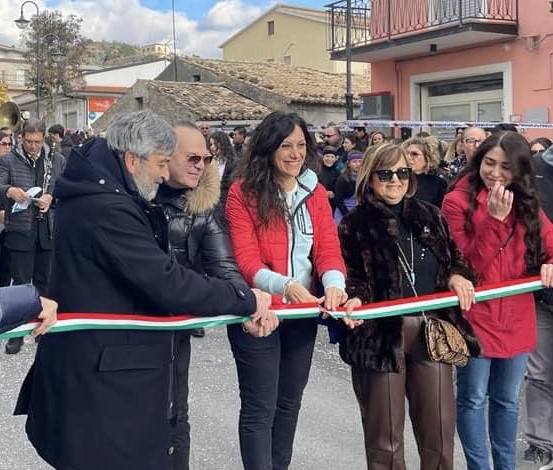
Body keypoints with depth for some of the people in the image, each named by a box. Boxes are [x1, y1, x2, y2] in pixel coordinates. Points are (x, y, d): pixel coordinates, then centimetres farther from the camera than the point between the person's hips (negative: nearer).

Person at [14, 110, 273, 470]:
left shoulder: (95, 194, 10)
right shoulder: (107, 208, -25)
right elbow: (166, 282, -27)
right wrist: (245, 300, -18)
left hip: (100, 364, 11)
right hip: (106, 377, -11)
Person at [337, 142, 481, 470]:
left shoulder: (431, 216, 12)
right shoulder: (355, 224, 1)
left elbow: (454, 259, 20)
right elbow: (352, 278, -2)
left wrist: (457, 276, -1)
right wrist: (354, 301, -23)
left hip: (433, 333, 3)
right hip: (380, 335, -3)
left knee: (440, 432, 8)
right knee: (385, 438, 6)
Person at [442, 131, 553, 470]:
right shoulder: (458, 201, -10)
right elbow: (467, 264, -16)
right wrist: (494, 219, -25)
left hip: (517, 319, 5)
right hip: (475, 317, -5)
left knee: (507, 400, 18)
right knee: (473, 399, 7)